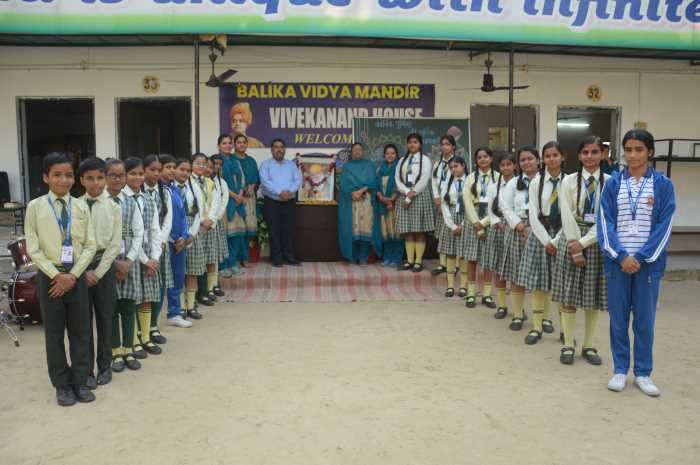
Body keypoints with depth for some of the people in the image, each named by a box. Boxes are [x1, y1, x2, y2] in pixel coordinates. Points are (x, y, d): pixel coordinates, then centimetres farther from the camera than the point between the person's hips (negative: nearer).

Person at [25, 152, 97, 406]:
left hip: (76, 275, 2)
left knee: (80, 330, 8)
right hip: (49, 276, -1)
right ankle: (62, 384, 22)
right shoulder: (35, 207, -4)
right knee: (54, 333, 8)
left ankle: (80, 381, 22)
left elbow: (90, 246, -1)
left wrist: (73, 275, -10)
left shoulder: (81, 207, 0)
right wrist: (56, 275, -12)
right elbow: (33, 249, -5)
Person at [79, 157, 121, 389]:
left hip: (104, 266, 0)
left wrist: (99, 272, -9)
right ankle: (86, 369, 17)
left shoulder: (113, 207, -1)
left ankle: (104, 366, 22)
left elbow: (115, 243, -4)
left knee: (105, 318, 8)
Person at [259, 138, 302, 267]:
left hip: (289, 202, 3)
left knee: (289, 230, 3)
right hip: (271, 202, -3)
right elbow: (265, 181, -12)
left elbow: (298, 180, 3)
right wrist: (280, 192, -21)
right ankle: (276, 258, 7)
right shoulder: (266, 164, 3)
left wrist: (290, 191, -16)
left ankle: (289, 256, 11)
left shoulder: (291, 164, 14)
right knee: (274, 231, 1)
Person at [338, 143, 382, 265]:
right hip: (350, 201, 0)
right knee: (352, 228, -6)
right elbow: (344, 184, 4)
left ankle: (363, 257, -4)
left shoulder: (369, 165, 14)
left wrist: (361, 190, -12)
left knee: (365, 227, -8)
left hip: (366, 201, 0)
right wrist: (353, 193, -13)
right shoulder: (346, 166, 14)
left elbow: (372, 182, 3)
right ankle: (353, 257, 0)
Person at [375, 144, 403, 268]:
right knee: (385, 231, 5)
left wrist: (392, 199, -15)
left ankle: (396, 259, -1)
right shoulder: (380, 168, 14)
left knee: (395, 230, -5)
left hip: (396, 203, -4)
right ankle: (387, 258, 12)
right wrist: (381, 197, -8)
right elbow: (376, 184, 8)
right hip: (383, 203, 4)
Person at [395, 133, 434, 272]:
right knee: (407, 231, 2)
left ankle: (418, 261, -1)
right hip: (404, 196, 4)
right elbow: (397, 178, 5)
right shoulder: (402, 160, 15)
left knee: (419, 231, -3)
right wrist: (407, 192, -10)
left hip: (420, 196, -4)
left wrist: (413, 194, -12)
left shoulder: (425, 159, 3)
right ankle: (410, 261, 6)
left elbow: (424, 180, -7)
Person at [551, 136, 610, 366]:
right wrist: (575, 248, -12)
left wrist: (584, 243, -13)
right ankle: (568, 346, 14)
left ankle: (589, 346, 21)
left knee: (594, 296, 8)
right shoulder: (569, 181, 1)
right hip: (571, 239, 0)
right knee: (568, 295, 2)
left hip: (598, 241, 1)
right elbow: (567, 217, -5)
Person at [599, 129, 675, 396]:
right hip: (617, 261, 1)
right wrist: (621, 256, -13)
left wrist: (641, 258, -12)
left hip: (648, 262, -1)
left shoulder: (663, 185, 1)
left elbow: (664, 226, -3)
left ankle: (643, 373, 20)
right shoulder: (613, 184, 3)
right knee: (618, 318, 7)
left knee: (645, 319, 6)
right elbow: (605, 223, -3)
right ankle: (620, 370, 20)